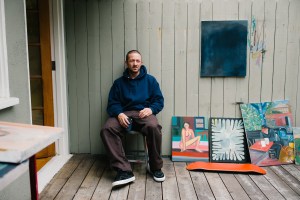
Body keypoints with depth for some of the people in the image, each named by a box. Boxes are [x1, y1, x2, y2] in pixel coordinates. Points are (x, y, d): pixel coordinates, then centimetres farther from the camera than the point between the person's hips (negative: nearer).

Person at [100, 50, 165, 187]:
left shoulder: (150, 80, 13)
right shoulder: (119, 82, 15)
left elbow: (159, 101, 8)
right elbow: (112, 103, 7)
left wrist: (151, 109, -15)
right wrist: (119, 114, -16)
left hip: (144, 113, -1)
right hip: (124, 114, 2)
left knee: (154, 127, -37)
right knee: (107, 129, -30)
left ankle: (155, 167, -14)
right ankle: (124, 170, -31)